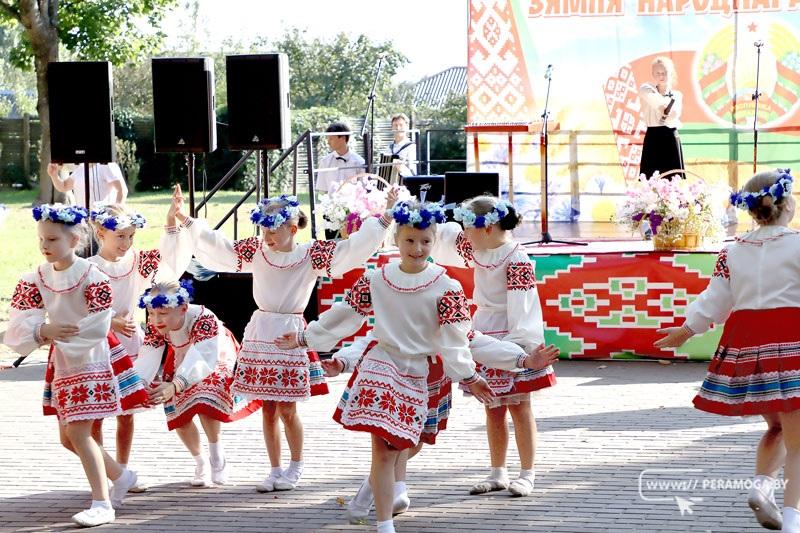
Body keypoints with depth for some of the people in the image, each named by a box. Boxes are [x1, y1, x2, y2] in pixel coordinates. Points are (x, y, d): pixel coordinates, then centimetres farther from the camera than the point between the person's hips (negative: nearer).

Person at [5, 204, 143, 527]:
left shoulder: (92, 276, -17)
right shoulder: (37, 278, 1)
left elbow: (97, 329, -22)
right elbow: (20, 323, -9)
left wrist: (57, 333, -19)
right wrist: (46, 330, -28)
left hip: (89, 362, -7)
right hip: (60, 365, 7)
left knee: (77, 431, -14)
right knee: (67, 437, 13)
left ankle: (102, 503, -9)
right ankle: (120, 476, 32)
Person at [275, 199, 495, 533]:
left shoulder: (446, 288, -6)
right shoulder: (375, 280, 0)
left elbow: (453, 339, -6)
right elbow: (343, 315, 7)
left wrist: (467, 375, -11)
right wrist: (305, 338, 10)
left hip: (416, 374, 0)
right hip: (380, 365, 0)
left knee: (390, 447, -2)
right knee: (383, 448, -5)